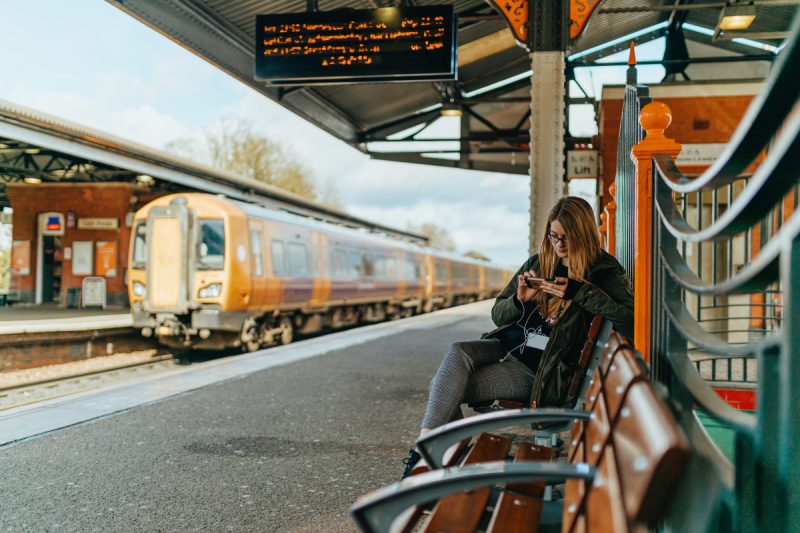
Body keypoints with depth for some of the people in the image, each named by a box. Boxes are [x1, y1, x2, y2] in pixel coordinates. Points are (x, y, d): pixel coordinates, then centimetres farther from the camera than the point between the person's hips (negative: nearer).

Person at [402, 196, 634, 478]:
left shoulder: (604, 273, -4)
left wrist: (580, 292, -23)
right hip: (507, 346, 6)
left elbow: (632, 322, -21)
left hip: (539, 371, -5)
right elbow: (498, 314, 16)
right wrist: (520, 300, -6)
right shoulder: (538, 263, 12)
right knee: (457, 353, -27)